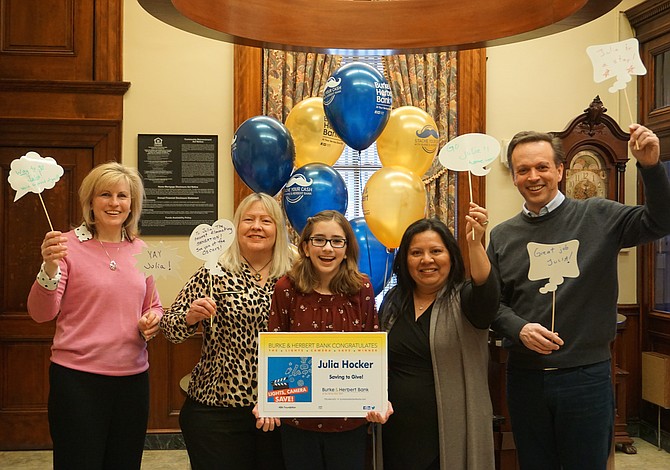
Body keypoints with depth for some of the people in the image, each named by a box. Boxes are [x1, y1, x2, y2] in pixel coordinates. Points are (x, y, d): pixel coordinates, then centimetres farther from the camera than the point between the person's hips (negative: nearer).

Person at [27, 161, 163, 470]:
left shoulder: (139, 249, 7)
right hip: (78, 378, -4)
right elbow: (41, 314, -12)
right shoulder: (68, 245, -6)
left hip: (133, 378, 4)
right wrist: (49, 269, -28)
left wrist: (153, 320, -4)